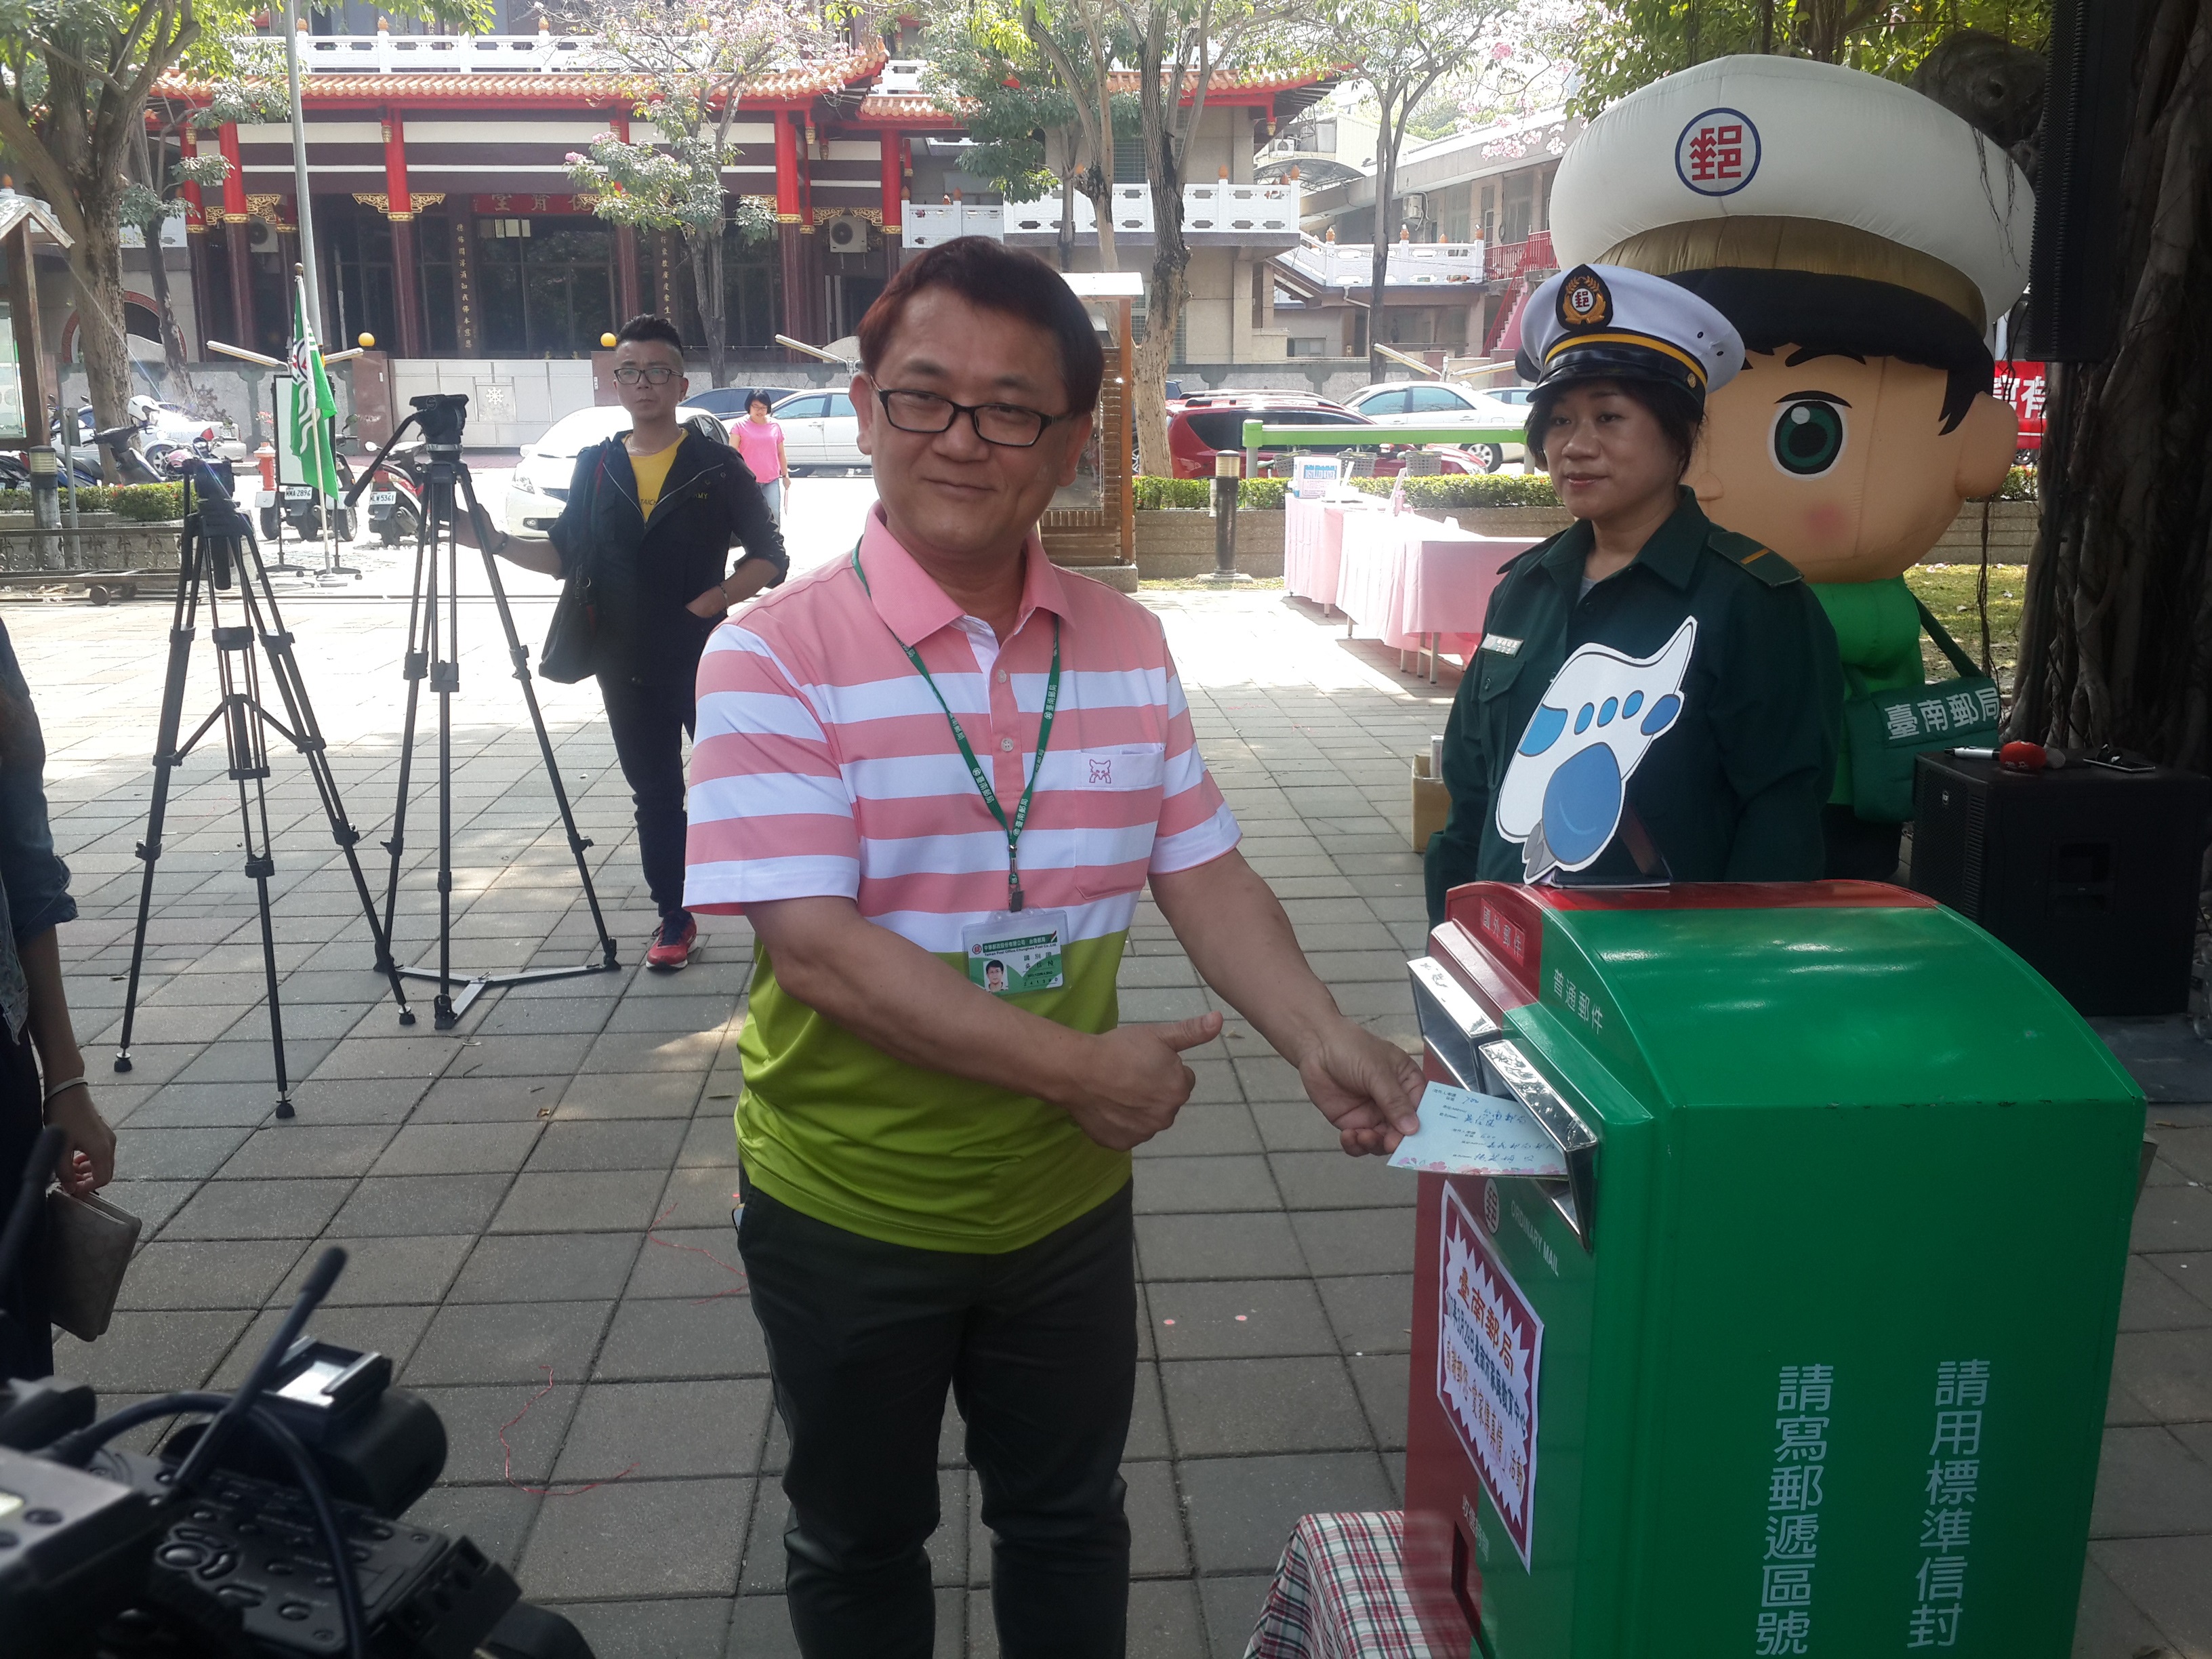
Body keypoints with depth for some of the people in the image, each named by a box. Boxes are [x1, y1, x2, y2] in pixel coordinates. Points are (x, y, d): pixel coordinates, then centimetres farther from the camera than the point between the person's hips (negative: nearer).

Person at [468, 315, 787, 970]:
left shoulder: (718, 466, -2)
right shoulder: (595, 467, 9)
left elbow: (770, 558, -2)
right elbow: (567, 556, 14)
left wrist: (715, 598, -18)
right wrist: (500, 543, -2)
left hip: (707, 662, -4)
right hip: (629, 670, 4)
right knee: (655, 797, 11)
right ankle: (674, 919, 22)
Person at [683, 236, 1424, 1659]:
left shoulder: (1129, 649, -2)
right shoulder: (774, 658, -17)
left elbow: (1206, 877, 0)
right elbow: (815, 947, -24)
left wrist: (1320, 1040, -16)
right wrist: (1075, 1067, -25)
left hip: (1068, 1196, 4)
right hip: (847, 1210, -3)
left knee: (1069, 1520, 24)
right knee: (859, 1542, 20)